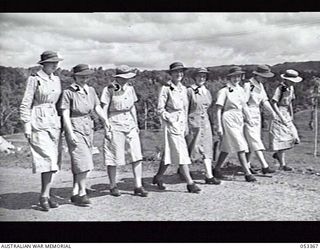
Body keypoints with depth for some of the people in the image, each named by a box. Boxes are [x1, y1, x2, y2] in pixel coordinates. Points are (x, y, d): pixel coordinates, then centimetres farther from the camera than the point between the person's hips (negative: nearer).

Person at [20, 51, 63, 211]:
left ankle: (46, 195, 13)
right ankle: (44, 196, -3)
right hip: (39, 123, -6)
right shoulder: (34, 79, -6)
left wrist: (62, 123, 16)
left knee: (52, 160, 5)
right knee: (48, 158, -13)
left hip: (54, 122, 6)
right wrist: (26, 125, -10)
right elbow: (25, 104, -6)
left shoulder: (56, 80, 13)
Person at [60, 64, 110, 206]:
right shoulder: (68, 92, -7)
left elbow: (98, 108, 9)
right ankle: (82, 194, 0)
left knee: (79, 164, 9)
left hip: (88, 128, 6)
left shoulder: (91, 90, 9)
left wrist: (106, 121, -5)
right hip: (75, 129, -6)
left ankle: (75, 194, 18)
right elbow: (65, 115, -10)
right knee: (83, 162, -11)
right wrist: (70, 133, -17)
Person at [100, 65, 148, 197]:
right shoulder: (109, 90, -8)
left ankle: (138, 186, 3)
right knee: (113, 158, 3)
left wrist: (136, 124, 14)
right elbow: (104, 110, -6)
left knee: (137, 156, -2)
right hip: (115, 125, -5)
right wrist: (106, 127, -11)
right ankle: (113, 186, 19)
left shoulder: (130, 88, 9)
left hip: (130, 125, 5)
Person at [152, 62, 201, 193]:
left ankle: (158, 177, 28)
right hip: (171, 123, -7)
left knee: (170, 152, 13)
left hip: (181, 123, 7)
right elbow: (160, 109, -9)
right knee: (181, 152, -8)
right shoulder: (166, 88, -8)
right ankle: (190, 183, -5)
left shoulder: (183, 89, 12)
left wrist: (186, 125, 17)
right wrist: (171, 120, -14)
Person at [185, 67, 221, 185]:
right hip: (193, 122, -5)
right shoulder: (190, 91, -6)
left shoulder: (207, 92, 12)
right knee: (191, 148, 2)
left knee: (207, 148, -1)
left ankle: (209, 176, -2)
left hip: (205, 122, 5)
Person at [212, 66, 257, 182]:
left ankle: (216, 169, 25)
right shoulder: (224, 91, -9)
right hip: (229, 119, -7)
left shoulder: (240, 89, 10)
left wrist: (248, 118, 9)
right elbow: (219, 110, -9)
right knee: (241, 146, -9)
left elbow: (244, 106, 18)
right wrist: (219, 126, -12)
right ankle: (247, 173, -4)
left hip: (239, 120, 7)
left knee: (227, 147, 13)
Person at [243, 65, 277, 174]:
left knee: (251, 142, 11)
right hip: (248, 114, -9)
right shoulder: (248, 85, -17)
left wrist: (272, 111, -6)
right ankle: (265, 166, -14)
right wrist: (248, 118, -22)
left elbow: (264, 101, 7)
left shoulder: (260, 85, 10)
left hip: (257, 114, 9)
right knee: (255, 141, -11)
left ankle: (247, 165, 19)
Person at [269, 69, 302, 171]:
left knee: (293, 137, 1)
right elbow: (274, 103, -20)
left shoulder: (291, 88, 9)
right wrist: (281, 117, -21)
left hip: (286, 115, 8)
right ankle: (282, 165, -1)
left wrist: (291, 115, 12)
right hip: (278, 114, -8)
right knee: (281, 139, -6)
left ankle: (277, 154, 22)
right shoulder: (280, 88, -16)